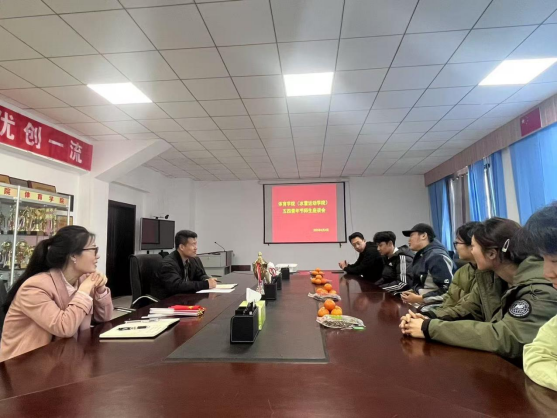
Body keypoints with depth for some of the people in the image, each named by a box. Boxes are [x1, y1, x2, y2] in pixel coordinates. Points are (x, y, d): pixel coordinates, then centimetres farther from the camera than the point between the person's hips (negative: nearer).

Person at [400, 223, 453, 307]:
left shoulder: (437, 257, -16)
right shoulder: (420, 256, 10)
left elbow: (448, 290, -21)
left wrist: (419, 299, -19)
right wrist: (411, 293, 0)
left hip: (434, 306, -8)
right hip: (420, 304, 8)